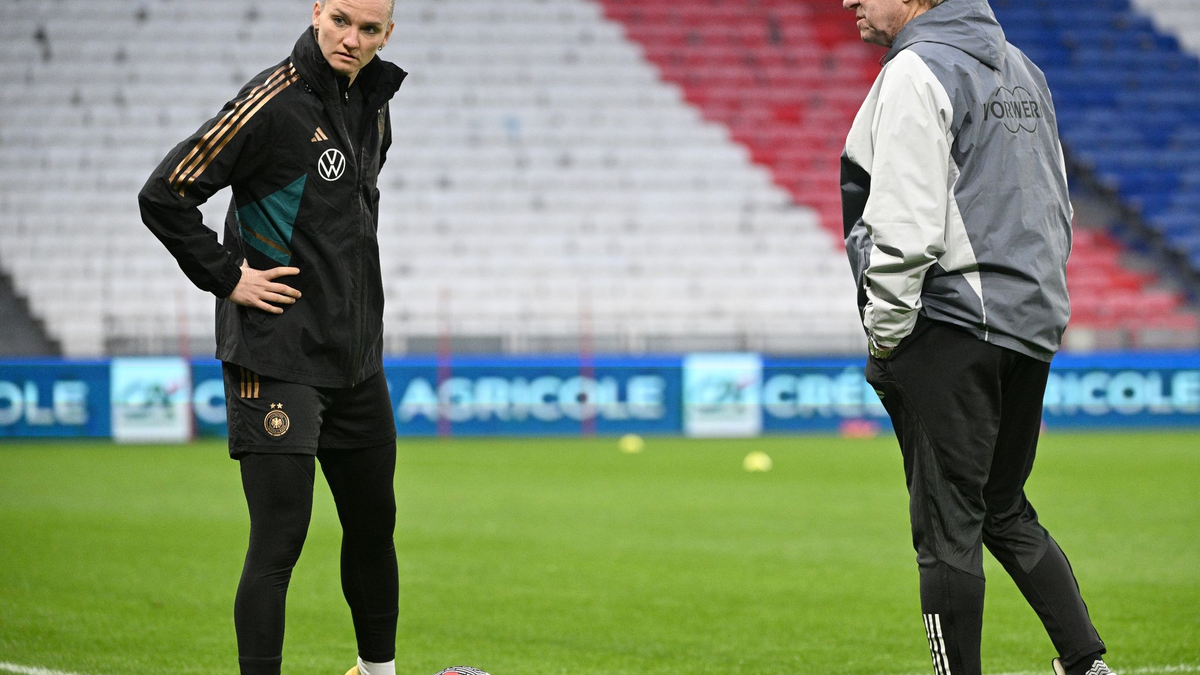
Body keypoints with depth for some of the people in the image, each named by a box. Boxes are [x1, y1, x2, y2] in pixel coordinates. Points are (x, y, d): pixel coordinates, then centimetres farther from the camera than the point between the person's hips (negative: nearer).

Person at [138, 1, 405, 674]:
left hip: (357, 360, 8)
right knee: (279, 541, -10)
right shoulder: (275, 102, -16)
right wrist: (228, 276, -13)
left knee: (374, 524, 18)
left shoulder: (374, 106, 9)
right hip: (277, 360, -8)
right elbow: (164, 195, -17)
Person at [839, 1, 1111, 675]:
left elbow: (907, 220, -18)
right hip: (1032, 324, 9)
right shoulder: (1021, 68, 17)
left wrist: (885, 333, -13)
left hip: (952, 323, -9)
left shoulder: (918, 71, -11)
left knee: (947, 525, -4)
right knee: (1005, 512, 18)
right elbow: (1058, 208, 21)